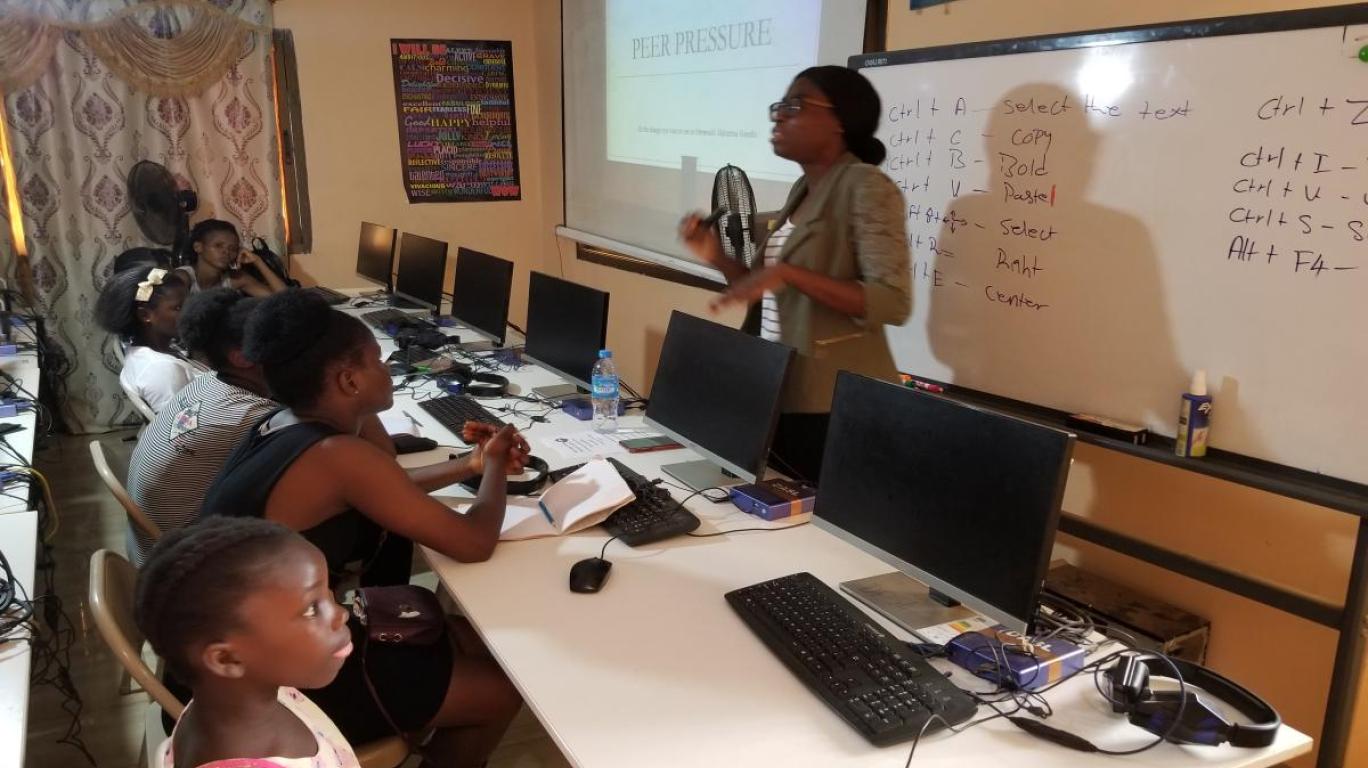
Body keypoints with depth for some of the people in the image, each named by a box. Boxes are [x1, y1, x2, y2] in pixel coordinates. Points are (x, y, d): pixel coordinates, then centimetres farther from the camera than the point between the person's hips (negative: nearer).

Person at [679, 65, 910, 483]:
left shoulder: (866, 187, -13)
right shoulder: (802, 190, 12)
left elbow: (893, 302, -22)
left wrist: (786, 273, -27)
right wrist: (716, 255, 2)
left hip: (835, 408, -8)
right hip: (780, 398, 8)